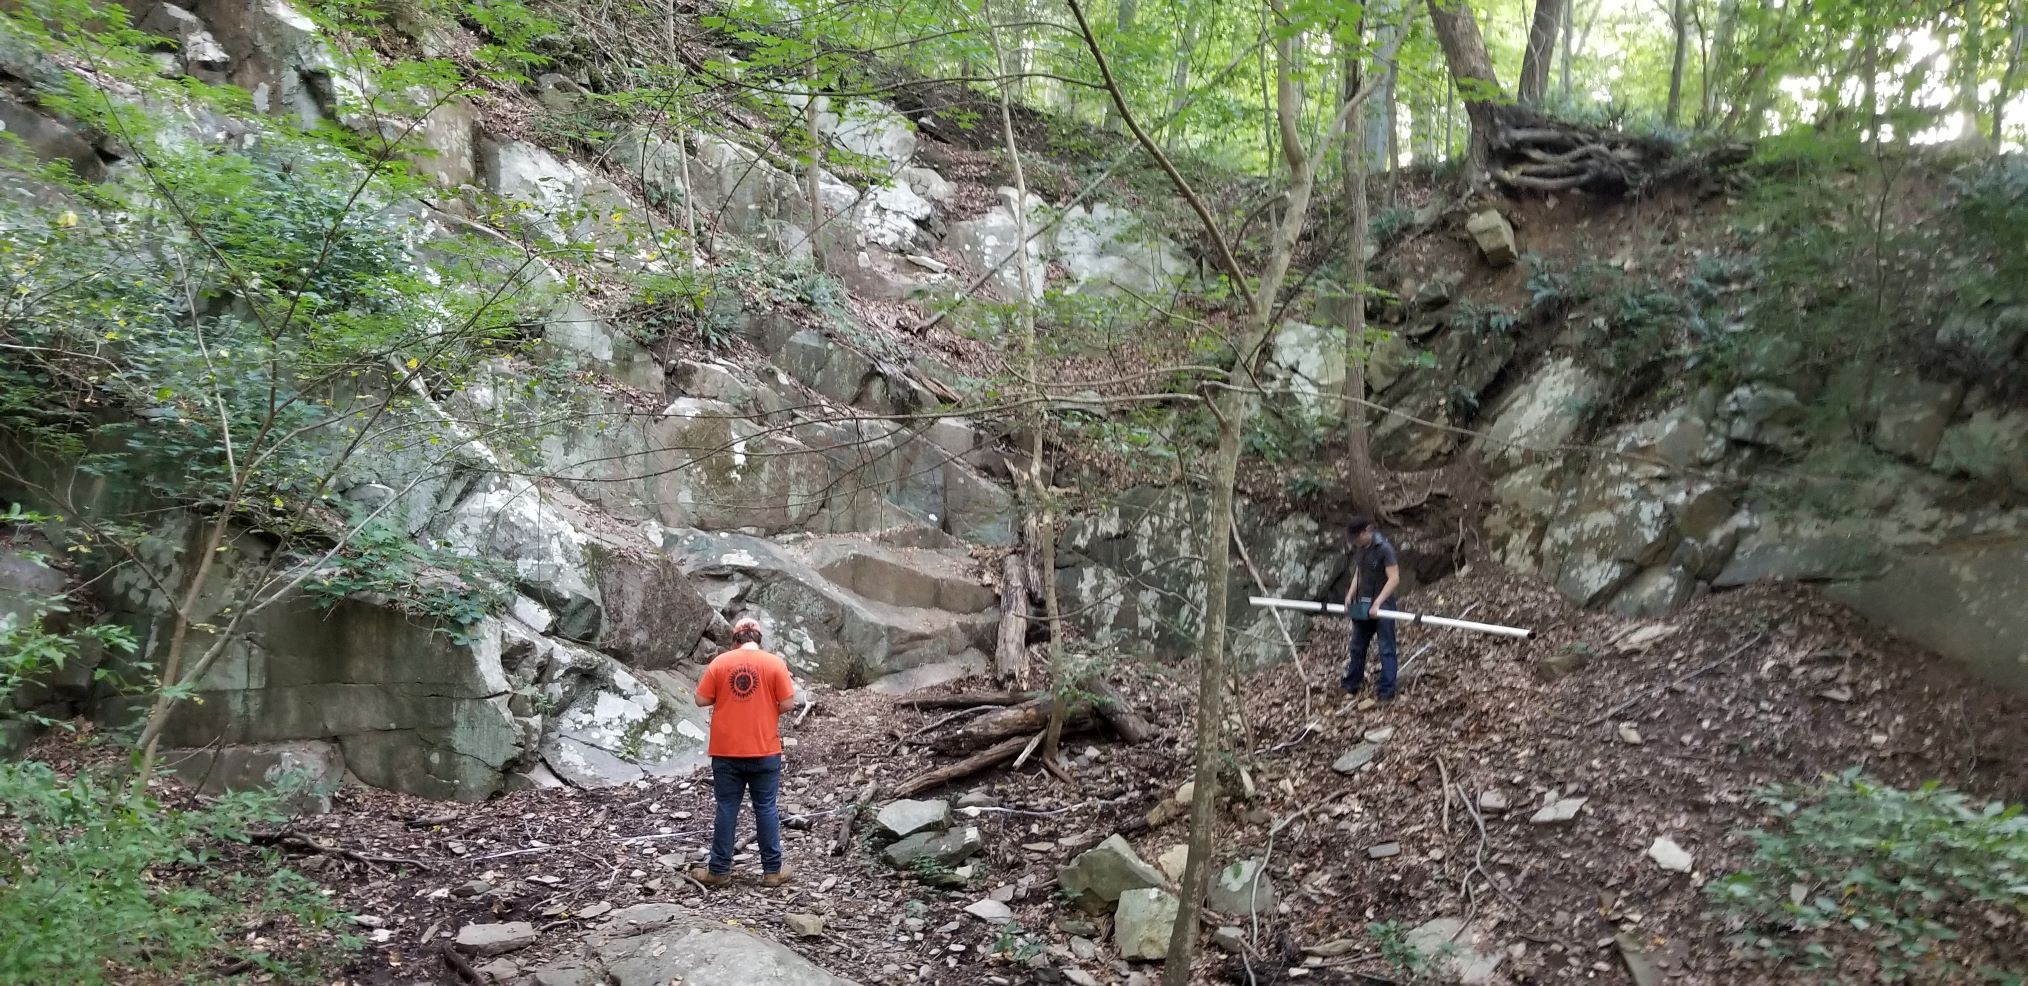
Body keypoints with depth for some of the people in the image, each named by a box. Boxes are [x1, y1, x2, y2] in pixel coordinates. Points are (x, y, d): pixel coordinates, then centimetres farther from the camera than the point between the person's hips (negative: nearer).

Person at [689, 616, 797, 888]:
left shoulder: (720, 662, -3)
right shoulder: (775, 663, -7)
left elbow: (701, 700, 0)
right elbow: (788, 704, -7)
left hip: (726, 750, 1)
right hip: (765, 750, -1)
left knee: (727, 809, 8)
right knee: (766, 808, 7)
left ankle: (719, 870, 14)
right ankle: (773, 870, 12)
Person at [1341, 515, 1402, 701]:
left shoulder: (1384, 549, -16)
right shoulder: (1360, 549, 7)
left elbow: (1394, 579, -19)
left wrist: (1377, 603, -24)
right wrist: (1350, 596, 1)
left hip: (1382, 605, -7)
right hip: (1362, 604, 7)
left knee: (1386, 648, -2)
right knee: (1358, 646, 15)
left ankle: (1387, 690, 1)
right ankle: (1351, 684, 25)